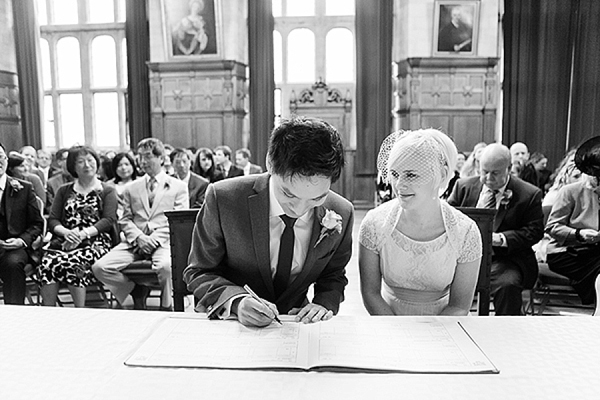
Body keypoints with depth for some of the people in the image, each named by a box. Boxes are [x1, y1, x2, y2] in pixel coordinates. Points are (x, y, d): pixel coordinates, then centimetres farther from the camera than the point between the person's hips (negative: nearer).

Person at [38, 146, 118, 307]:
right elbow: (52, 220, 13)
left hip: (96, 242, -3)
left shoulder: (107, 191, 12)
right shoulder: (64, 191, 22)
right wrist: (66, 232, -10)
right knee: (47, 262, -29)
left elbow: (109, 220, -2)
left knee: (72, 262, -34)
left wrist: (83, 233, -16)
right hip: (65, 240, 3)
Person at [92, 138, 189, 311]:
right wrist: (139, 237, -8)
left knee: (165, 266, -37)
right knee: (99, 267, -19)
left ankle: (167, 307, -9)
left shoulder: (178, 187, 10)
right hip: (134, 242, 4)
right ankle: (137, 290, 4)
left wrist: (155, 238, -12)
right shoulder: (131, 188, 21)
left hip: (164, 241, -4)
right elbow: (125, 220, 14)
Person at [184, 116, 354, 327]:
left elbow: (334, 276, 6)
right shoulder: (223, 199, -18)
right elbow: (198, 272, -8)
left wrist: (324, 303, -14)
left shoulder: (341, 214, -11)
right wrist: (236, 301, -25)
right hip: (228, 325, -1)